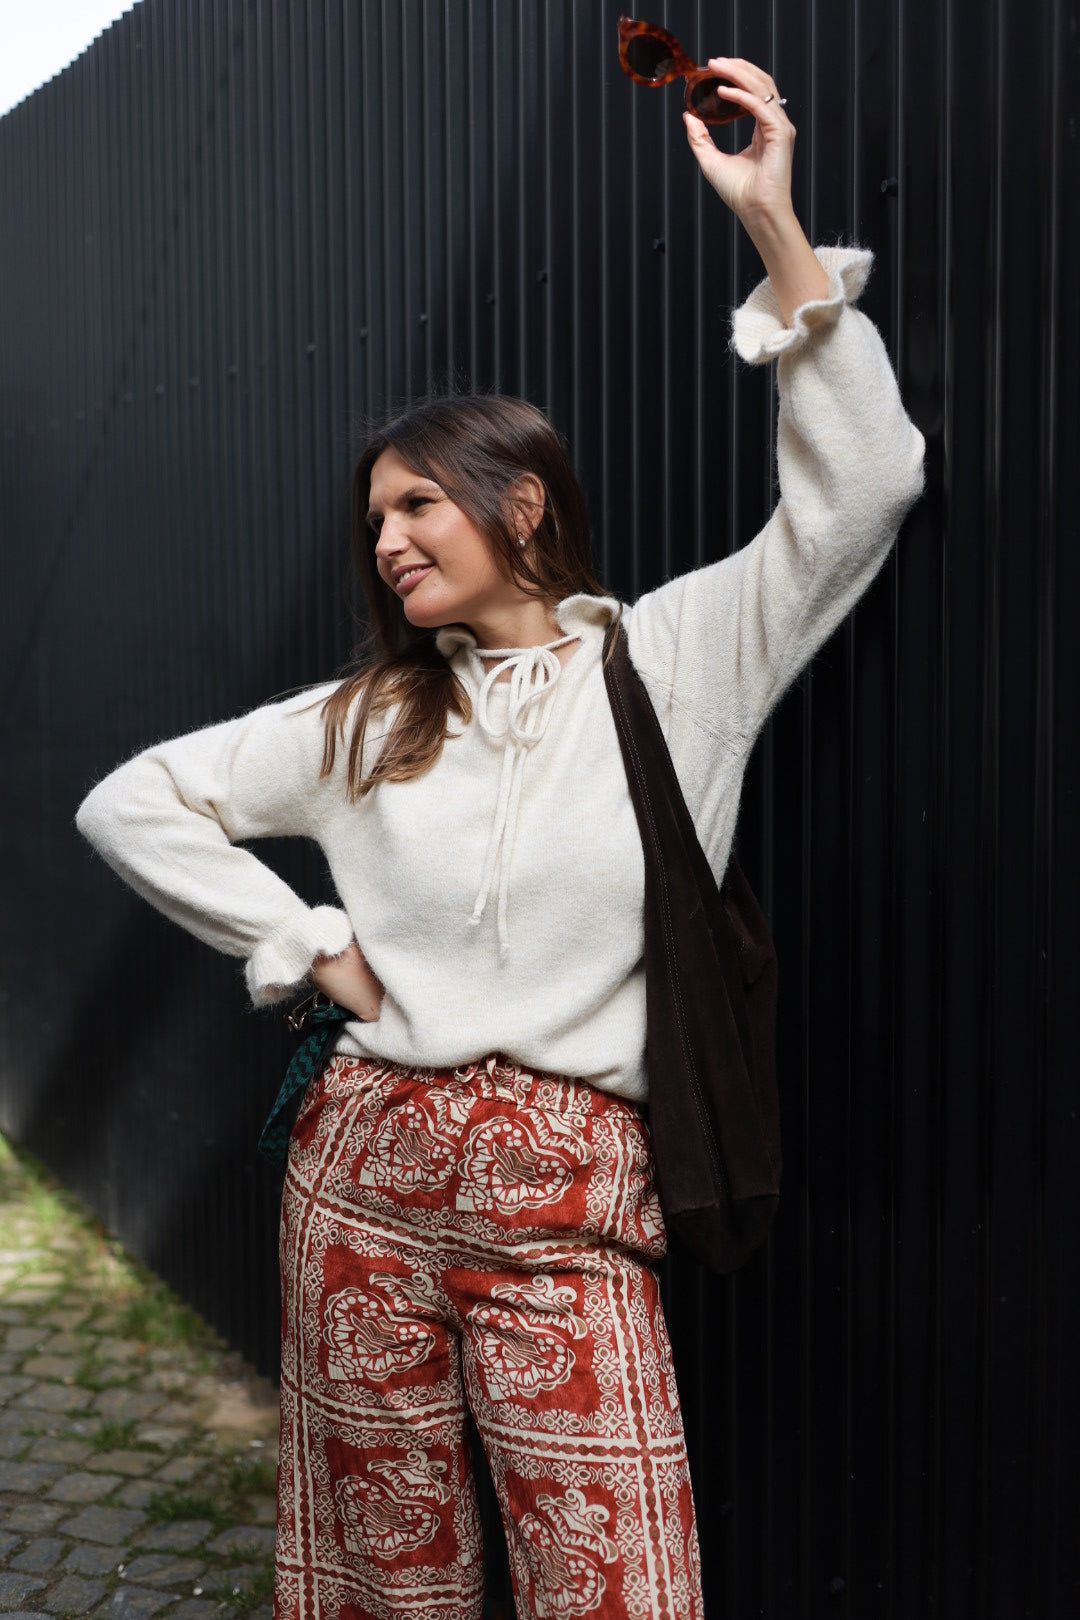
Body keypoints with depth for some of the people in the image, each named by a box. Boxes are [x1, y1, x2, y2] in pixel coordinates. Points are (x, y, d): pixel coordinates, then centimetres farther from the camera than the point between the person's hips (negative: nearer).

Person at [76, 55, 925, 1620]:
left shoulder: (677, 655, 2)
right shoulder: (361, 722, 10)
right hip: (369, 1162, 3)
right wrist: (307, 944, 6)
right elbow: (134, 801, 15)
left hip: (573, 1198, -3)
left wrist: (776, 226, -13)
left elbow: (857, 487, -8)